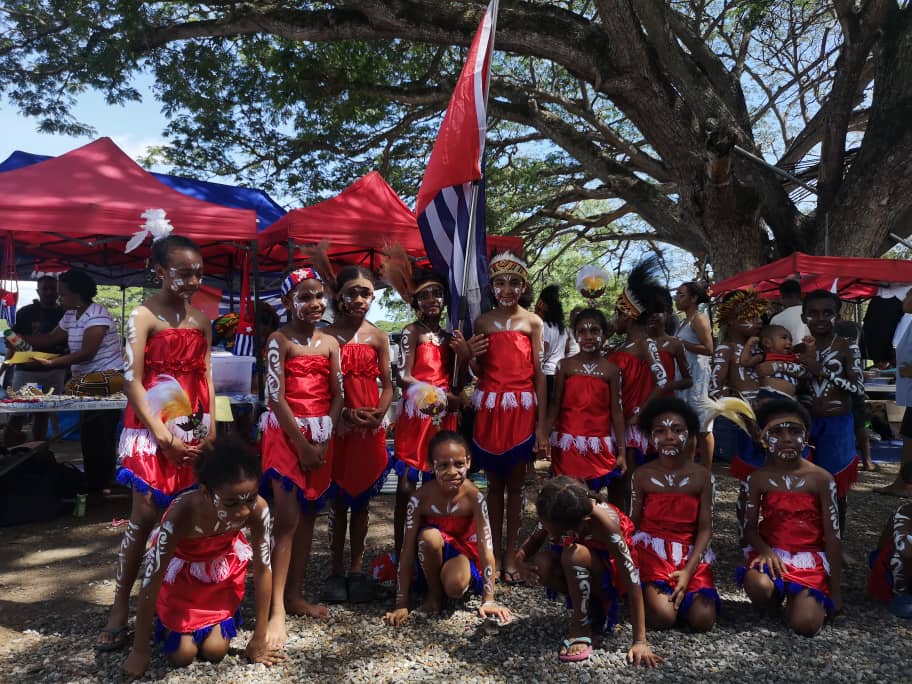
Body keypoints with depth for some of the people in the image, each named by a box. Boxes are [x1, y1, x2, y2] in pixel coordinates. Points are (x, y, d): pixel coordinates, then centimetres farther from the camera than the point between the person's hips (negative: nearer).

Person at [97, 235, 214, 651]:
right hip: (153, 428, -5)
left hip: (194, 428, 5)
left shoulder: (201, 319, 9)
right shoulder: (143, 316, -7)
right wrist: (163, 435, -15)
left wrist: (211, 428, 1)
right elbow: (132, 381, -11)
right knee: (145, 515, -3)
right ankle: (120, 607, 10)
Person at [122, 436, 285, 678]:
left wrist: (258, 640, -12)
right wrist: (139, 652, -18)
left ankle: (223, 618, 26)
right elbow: (150, 584, -29)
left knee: (215, 650, -6)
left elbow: (263, 570, -19)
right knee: (182, 654, -7)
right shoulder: (182, 514, -42)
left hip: (222, 567, 2)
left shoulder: (257, 508, -34)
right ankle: (169, 622, 24)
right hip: (181, 570, -1)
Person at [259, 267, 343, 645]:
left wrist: (324, 441, -5)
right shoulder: (280, 339, -7)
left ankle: (295, 595, 24)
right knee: (287, 520, -9)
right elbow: (277, 397, -12)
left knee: (307, 518, 11)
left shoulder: (330, 342, 8)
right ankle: (277, 610, -3)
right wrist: (302, 444, -13)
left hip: (321, 436, 6)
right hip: (285, 434, -5)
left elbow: (338, 396, 6)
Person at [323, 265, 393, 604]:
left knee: (361, 499, 12)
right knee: (337, 499, 8)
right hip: (336, 427, -1)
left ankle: (357, 568, 24)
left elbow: (387, 385, 4)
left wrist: (378, 414, -13)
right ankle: (336, 569, 21)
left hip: (370, 429, 1)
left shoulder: (378, 337, 3)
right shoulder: (327, 335, -2)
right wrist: (345, 413, -17)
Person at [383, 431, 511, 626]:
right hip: (433, 556, 1)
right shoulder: (420, 498, -25)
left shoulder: (473, 497, -26)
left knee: (455, 586, -33)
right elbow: (407, 550, -23)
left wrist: (488, 600, -25)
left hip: (463, 553, 0)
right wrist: (401, 605, -24)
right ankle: (434, 592, -7)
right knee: (429, 536, -34)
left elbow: (486, 548, -24)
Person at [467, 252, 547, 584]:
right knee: (494, 482, 11)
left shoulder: (532, 322, 1)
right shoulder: (483, 321, 6)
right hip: (490, 407, 2)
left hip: (521, 410, -1)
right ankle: (495, 551, 23)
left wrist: (542, 424, -4)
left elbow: (538, 373, -1)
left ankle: (510, 556, 17)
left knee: (515, 483, 6)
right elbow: (480, 372, 11)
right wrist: (470, 356, -12)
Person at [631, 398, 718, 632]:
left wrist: (688, 571, -14)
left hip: (691, 554, 2)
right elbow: (633, 523, 3)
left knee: (703, 620, -16)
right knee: (662, 618, -21)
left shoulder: (702, 476, -2)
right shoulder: (642, 475, -2)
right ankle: (647, 593, 13)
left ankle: (682, 591, 15)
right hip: (651, 551, -1)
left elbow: (705, 529, -3)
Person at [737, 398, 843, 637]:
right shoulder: (758, 478, -1)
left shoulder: (821, 479, -5)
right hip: (771, 554, 0)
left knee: (805, 625, -21)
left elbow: (833, 536, -2)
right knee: (757, 585, -34)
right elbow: (750, 527, 2)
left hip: (809, 559, 0)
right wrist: (764, 550, -22)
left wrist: (836, 591, -1)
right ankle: (775, 596, 4)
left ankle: (808, 598, 15)